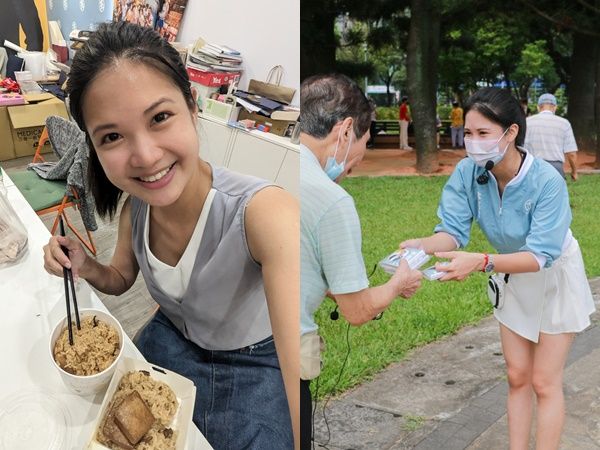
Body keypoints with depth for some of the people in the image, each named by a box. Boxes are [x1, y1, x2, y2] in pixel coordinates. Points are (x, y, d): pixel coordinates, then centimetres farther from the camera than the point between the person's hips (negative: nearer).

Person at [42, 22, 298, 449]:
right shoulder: (134, 203, -16)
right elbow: (121, 280, 5)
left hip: (254, 372, -4)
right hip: (168, 342, 5)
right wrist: (85, 267, -18)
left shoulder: (265, 213, -37)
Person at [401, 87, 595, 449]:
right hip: (512, 276, 5)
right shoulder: (468, 172, -22)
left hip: (554, 278, -5)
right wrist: (424, 245, -46)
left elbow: (540, 255, -39)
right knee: (517, 377, 14)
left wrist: (480, 262, -54)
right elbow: (454, 229, -23)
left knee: (545, 383, 2)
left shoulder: (547, 182, -35)